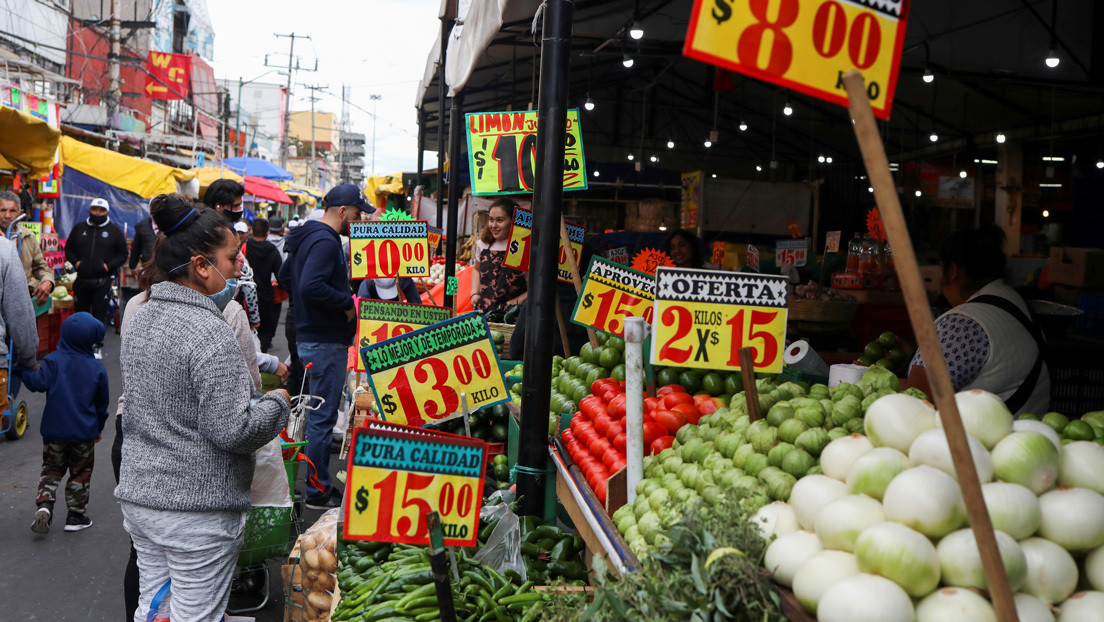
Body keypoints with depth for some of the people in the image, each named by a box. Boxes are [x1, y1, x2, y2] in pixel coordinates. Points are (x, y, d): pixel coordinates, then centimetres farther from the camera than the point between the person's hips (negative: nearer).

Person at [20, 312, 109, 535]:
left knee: (51, 470, 16)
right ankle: (76, 516, 18)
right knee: (80, 474, 13)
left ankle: (44, 504, -4)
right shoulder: (97, 368, -4)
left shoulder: (53, 361, -10)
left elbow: (38, 383, -22)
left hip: (54, 430, 0)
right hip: (84, 433, 0)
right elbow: (102, 403, 5)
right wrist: (98, 428, 19)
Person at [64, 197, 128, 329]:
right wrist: (76, 262, -2)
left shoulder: (115, 231, 5)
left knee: (99, 315, -6)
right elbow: (68, 249, 17)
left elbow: (123, 254, 6)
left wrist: (108, 266, -9)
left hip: (103, 283, -3)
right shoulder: (79, 228, 12)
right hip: (82, 281, 3)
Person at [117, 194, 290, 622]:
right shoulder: (207, 331, -21)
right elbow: (231, 431, -24)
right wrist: (277, 403, -5)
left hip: (138, 495, 8)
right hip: (197, 510, -8)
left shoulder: (140, 319, 6)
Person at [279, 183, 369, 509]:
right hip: (326, 343, -11)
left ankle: (316, 482, 27)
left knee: (318, 414, 18)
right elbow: (311, 286, -31)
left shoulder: (306, 236, 15)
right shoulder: (325, 241, -19)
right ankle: (320, 491, 3)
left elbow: (285, 275, 26)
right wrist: (347, 303, -19)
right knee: (323, 417, -4)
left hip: (309, 334, 11)